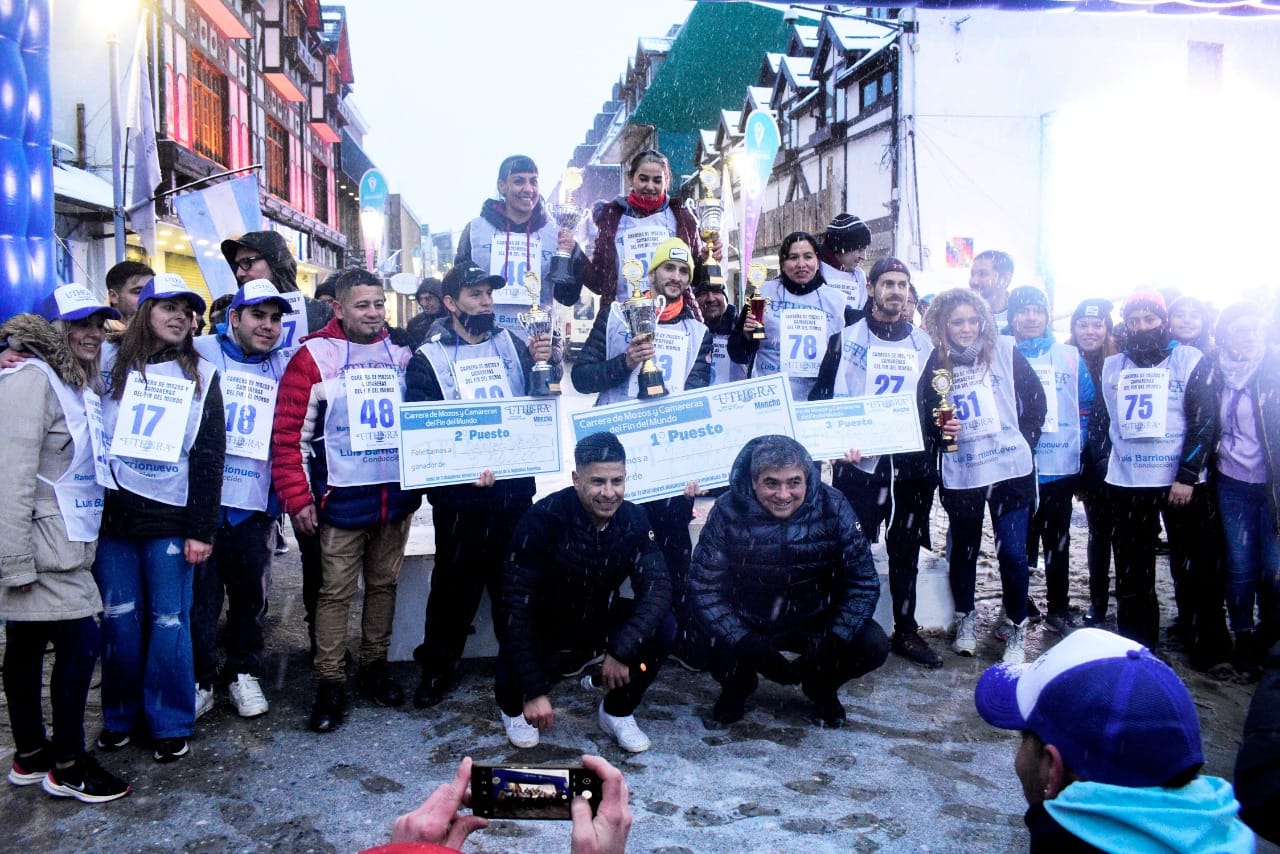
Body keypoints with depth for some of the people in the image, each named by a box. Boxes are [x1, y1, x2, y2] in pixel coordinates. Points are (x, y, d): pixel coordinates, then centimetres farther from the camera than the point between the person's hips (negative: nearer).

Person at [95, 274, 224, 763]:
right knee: (119, 618, 7)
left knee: (169, 621, 1)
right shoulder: (110, 364, 7)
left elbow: (210, 457, 2)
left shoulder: (201, 377, 5)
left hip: (171, 517, -1)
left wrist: (202, 529, -4)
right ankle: (120, 716, 24)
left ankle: (171, 723, 15)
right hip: (113, 514, 1)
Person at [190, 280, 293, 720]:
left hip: (256, 503, 3)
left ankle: (244, 672, 27)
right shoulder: (201, 353, 2)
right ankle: (200, 679, 17)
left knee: (250, 593, 10)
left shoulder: (285, 367, 11)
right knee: (200, 595, 0)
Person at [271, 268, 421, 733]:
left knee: (384, 584, 13)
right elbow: (288, 434, -6)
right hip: (344, 498, -4)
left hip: (397, 496, 4)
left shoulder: (402, 354, 8)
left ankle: (375, 666, 27)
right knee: (337, 590, 0)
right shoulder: (314, 357, -5)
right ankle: (330, 683, 11)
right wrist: (297, 498, -10)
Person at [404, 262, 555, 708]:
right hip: (460, 493, -3)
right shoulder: (428, 359, -1)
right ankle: (438, 665, 23)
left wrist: (540, 363, -11)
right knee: (456, 582, 5)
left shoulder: (510, 344, 9)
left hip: (515, 486, 4)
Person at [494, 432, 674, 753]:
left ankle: (618, 711, 4)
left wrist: (622, 649, -38)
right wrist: (534, 692, -34)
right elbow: (516, 606, -30)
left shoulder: (633, 519, -16)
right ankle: (513, 707, 9)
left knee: (662, 627, -22)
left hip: (598, 617, 3)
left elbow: (656, 587, -23)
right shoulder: (543, 520, -29)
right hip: (543, 620, -3)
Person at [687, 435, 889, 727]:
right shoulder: (728, 511, -18)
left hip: (815, 620, 1)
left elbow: (863, 582, -12)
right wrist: (749, 647, -29)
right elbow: (704, 588, -18)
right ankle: (737, 685, 10)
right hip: (747, 623, -1)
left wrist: (831, 645, -23)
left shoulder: (832, 507, -15)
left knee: (873, 645, -23)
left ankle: (822, 688, 12)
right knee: (703, 645, -30)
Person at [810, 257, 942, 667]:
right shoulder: (846, 340, 3)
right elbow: (821, 397, 2)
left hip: (910, 460, 3)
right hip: (859, 460, -3)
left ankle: (906, 631, 21)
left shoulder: (924, 345, 13)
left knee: (906, 548, 10)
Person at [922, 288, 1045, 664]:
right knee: (964, 549, 14)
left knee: (1012, 551, -2)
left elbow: (1035, 398, 6)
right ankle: (965, 619, 34)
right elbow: (926, 417, 6)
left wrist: (1025, 441, 2)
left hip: (1011, 470, -1)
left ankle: (1016, 627, 17)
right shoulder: (935, 362, 0)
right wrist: (940, 430, -14)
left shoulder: (1005, 350, 0)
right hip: (960, 474, 1)